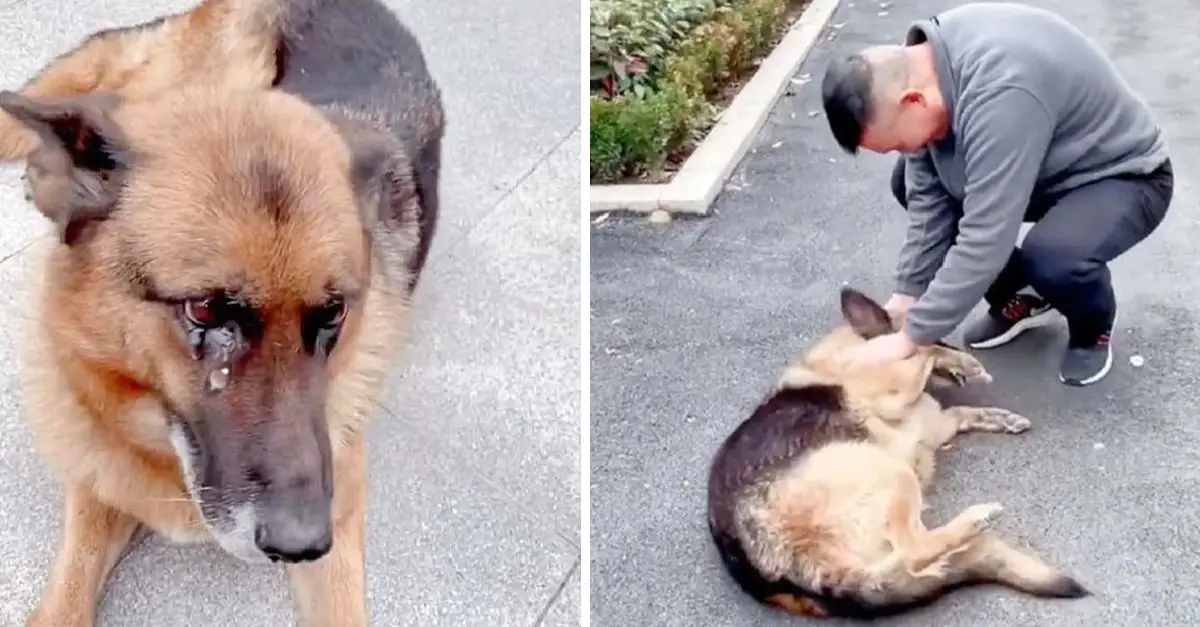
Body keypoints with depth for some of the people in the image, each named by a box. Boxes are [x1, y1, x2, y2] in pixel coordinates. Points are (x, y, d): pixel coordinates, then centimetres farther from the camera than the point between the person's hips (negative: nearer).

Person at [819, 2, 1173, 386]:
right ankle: (1020, 296, 12)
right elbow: (929, 197, -8)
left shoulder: (1001, 91, -39)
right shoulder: (918, 65, -14)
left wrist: (911, 337, -32)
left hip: (1126, 175, -8)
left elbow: (985, 238, -38)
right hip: (1052, 165, 8)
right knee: (909, 182, -3)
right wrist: (908, 294, -11)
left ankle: (1094, 324, 1)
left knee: (1052, 259, -36)